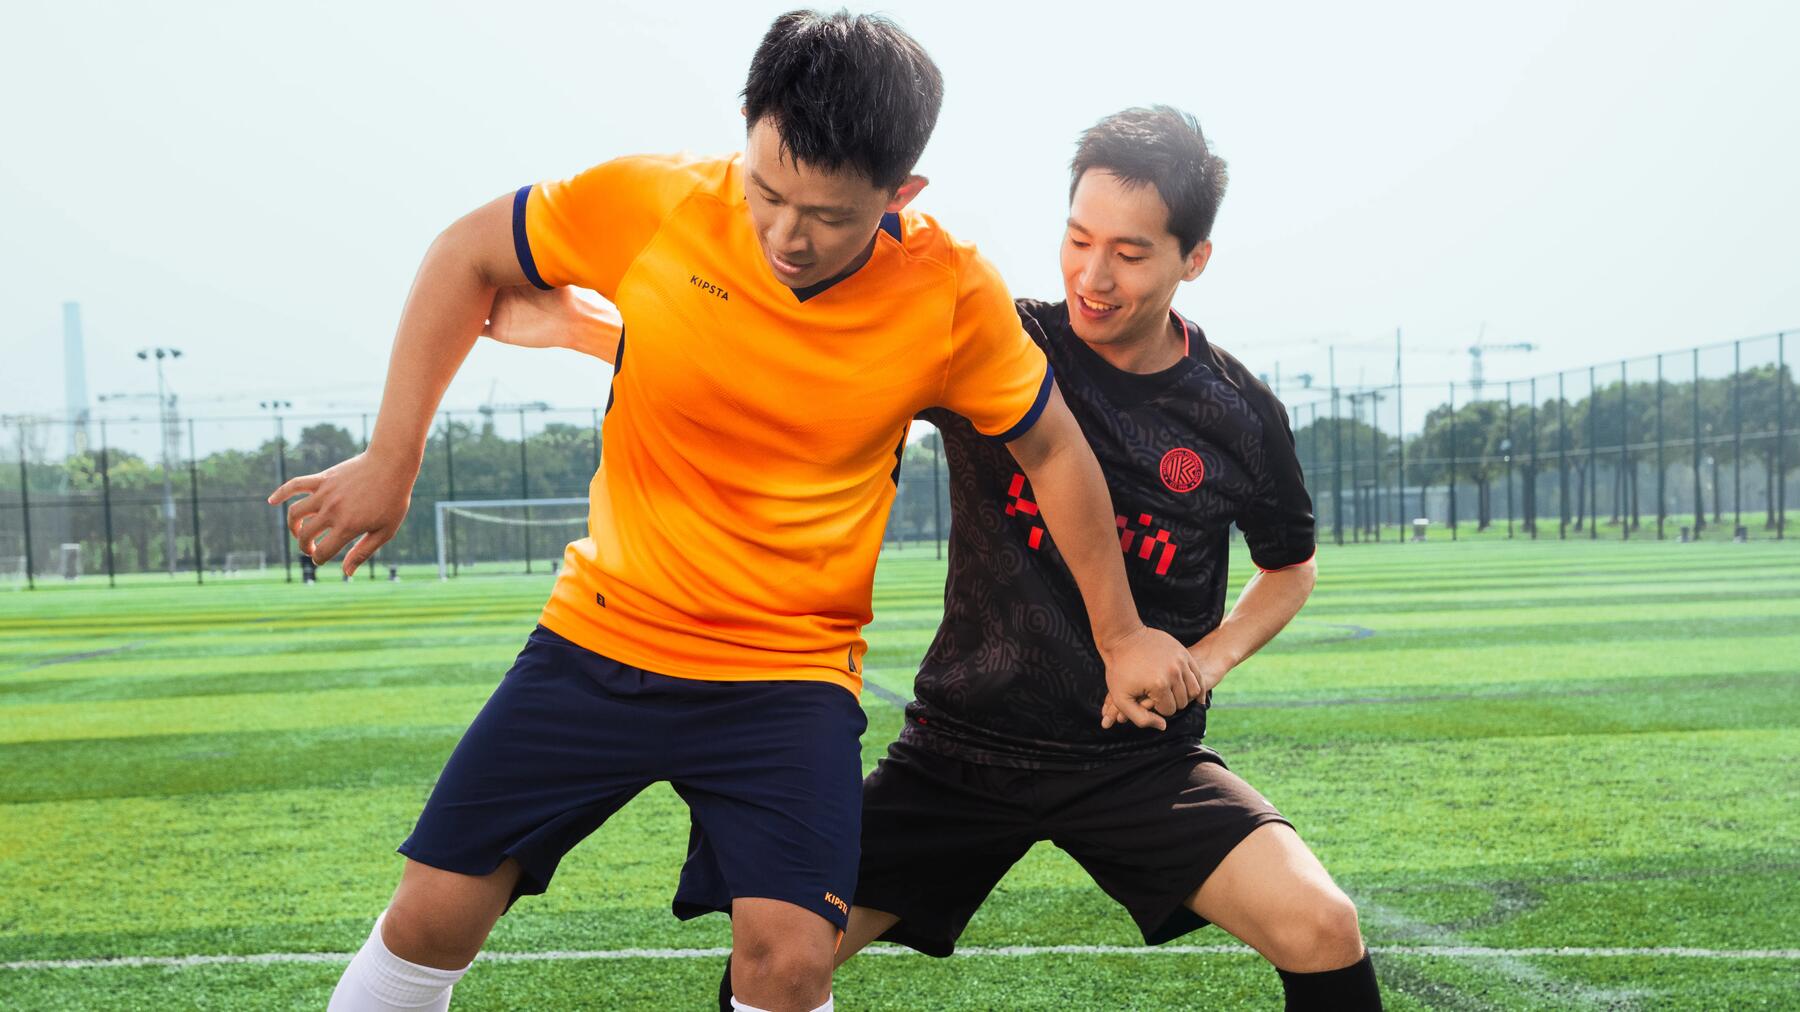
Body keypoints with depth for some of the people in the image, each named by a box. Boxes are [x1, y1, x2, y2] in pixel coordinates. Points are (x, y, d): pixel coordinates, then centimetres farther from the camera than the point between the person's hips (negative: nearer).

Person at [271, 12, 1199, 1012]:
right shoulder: (653, 202, -15)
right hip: (600, 633, 1)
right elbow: (468, 255, 2)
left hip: (791, 673, -1)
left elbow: (1053, 448, 2)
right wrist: (391, 460, -1)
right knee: (432, 917, 2)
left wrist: (1119, 637, 9)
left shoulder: (950, 299, -15)